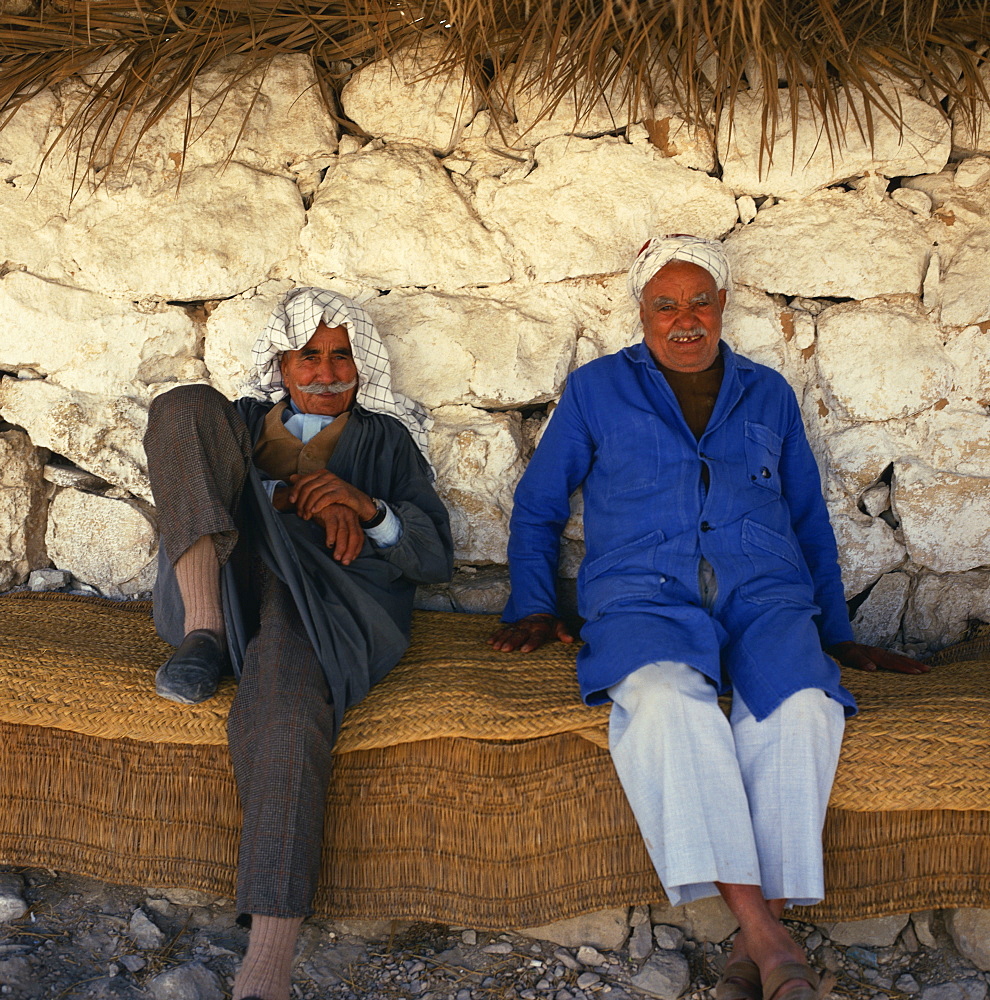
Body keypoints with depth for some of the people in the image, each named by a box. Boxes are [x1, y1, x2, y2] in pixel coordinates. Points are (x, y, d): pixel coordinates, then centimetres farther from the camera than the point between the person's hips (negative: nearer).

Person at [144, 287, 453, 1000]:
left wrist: (368, 507, -5)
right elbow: (194, 483, 11)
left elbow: (436, 558, 16)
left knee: (286, 709, -39)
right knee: (185, 403, -13)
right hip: (222, 584, 3)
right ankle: (204, 632, -30)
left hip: (328, 599, -3)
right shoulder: (240, 421, 32)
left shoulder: (384, 438, 27)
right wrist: (291, 495, -7)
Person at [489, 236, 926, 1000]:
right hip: (646, 600, -1)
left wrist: (837, 634, 24)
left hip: (765, 599, 2)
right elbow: (537, 508, 22)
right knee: (666, 699, -37)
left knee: (802, 706, -33)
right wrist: (532, 609, 11)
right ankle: (769, 937, -40)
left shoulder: (769, 395, 23)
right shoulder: (597, 390, 17)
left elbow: (810, 521, 29)